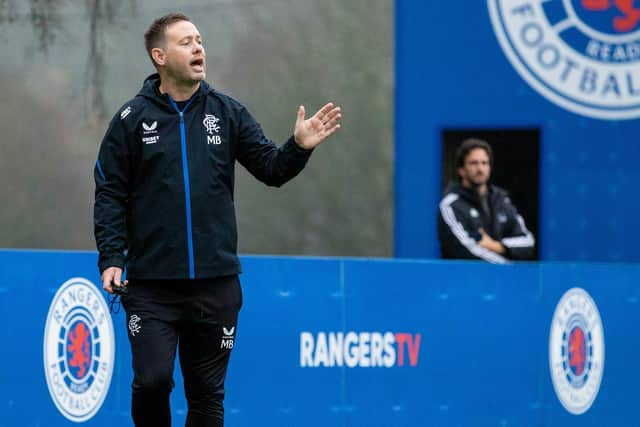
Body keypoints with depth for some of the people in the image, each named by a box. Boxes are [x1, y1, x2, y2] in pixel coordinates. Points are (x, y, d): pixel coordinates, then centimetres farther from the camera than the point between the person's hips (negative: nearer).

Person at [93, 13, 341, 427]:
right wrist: (111, 259, -8)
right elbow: (110, 195, 1)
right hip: (151, 286, -2)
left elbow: (271, 169, 6)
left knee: (208, 393, 7)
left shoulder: (228, 112, 7)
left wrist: (299, 147, -14)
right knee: (152, 380, -13)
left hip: (216, 283, 2)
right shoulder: (132, 119, 1)